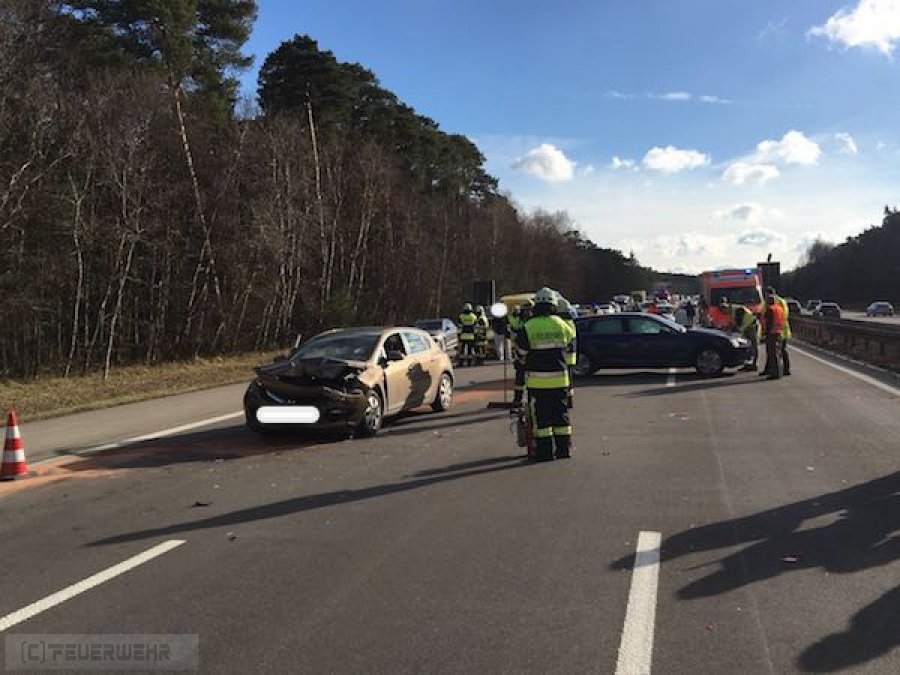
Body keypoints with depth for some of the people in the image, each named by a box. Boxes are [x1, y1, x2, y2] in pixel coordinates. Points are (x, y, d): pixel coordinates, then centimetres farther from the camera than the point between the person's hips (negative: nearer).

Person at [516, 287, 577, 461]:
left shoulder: (528, 326, -8)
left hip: (537, 380, -3)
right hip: (559, 378, 3)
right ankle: (564, 449, 16)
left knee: (541, 416, 3)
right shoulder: (560, 324, 1)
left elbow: (522, 349, -5)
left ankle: (545, 451, 5)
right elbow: (572, 336, 17)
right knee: (561, 414, 12)